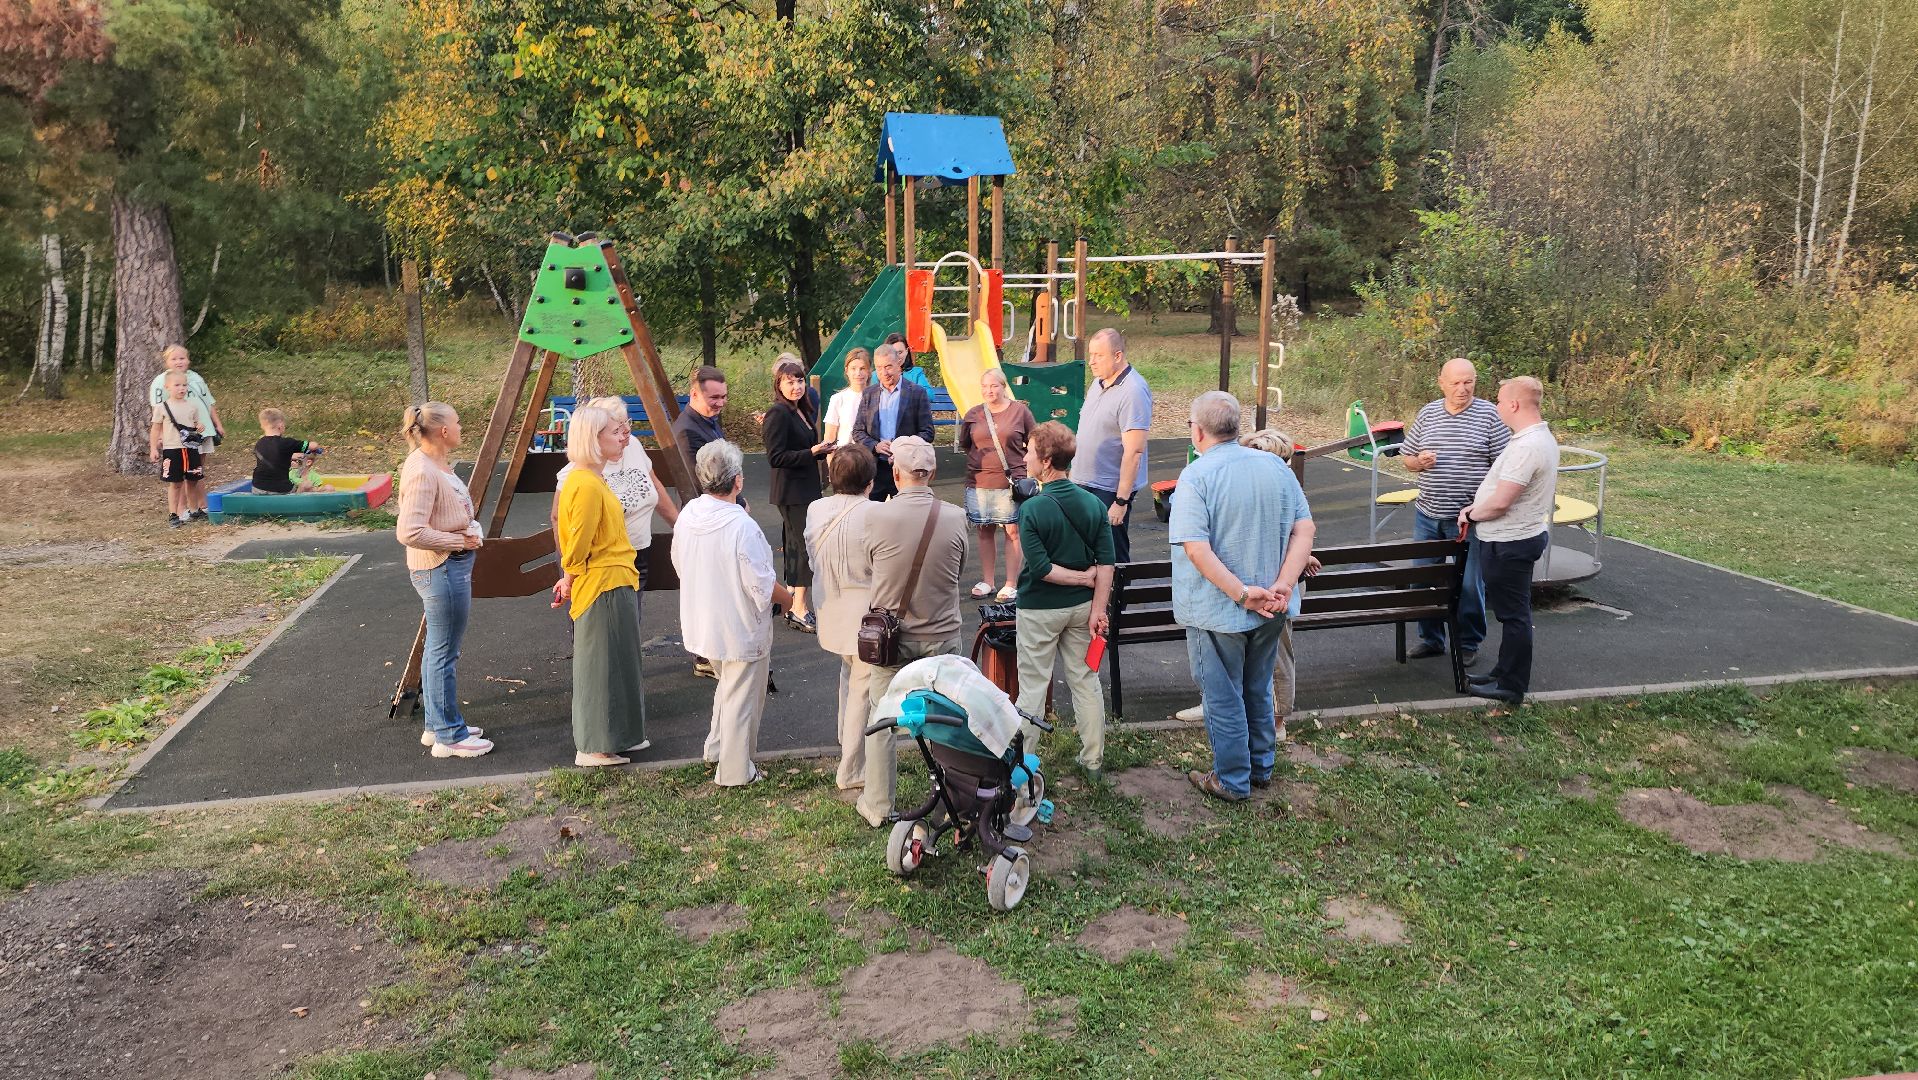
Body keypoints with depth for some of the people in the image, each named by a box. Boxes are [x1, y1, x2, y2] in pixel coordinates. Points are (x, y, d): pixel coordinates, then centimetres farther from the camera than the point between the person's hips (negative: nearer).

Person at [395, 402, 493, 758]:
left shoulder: (436, 464, 10)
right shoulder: (422, 471, -21)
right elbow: (410, 532, -27)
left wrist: (469, 528, 10)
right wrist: (459, 541, -18)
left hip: (450, 566, 11)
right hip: (442, 569, -11)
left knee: (438, 650, 18)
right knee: (444, 654, -1)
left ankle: (437, 726, 29)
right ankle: (448, 736, 8)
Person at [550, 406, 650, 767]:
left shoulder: (591, 480, 12)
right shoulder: (587, 485, -21)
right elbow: (577, 545, -19)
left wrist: (570, 579, 16)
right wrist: (570, 580, -5)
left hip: (616, 583, 10)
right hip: (604, 587, -10)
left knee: (615, 665, 17)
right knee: (602, 666, -1)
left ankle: (618, 736, 28)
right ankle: (593, 748, 8)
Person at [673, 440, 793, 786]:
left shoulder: (688, 514, -6)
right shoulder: (741, 527, -27)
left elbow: (679, 564, 8)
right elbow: (762, 584, -21)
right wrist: (786, 598, -3)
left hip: (702, 623, 7)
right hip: (740, 628, -7)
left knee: (727, 684, 29)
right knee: (741, 697, 9)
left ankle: (716, 748, 40)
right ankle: (734, 771, 21)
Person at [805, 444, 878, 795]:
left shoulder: (815, 510, -4)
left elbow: (812, 556, 7)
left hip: (831, 612, 7)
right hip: (867, 617, -7)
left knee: (849, 676, 29)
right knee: (863, 690, 4)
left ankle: (846, 741, 46)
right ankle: (851, 771, 10)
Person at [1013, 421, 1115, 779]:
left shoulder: (1031, 510, -19)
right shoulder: (1093, 503, -4)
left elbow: (1041, 568, -22)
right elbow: (1106, 563, -6)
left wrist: (1083, 577, -10)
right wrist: (1097, 609, -4)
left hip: (1040, 610, -5)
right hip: (1082, 606, 5)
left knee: (1032, 686, 6)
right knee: (1086, 681, 15)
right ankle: (1094, 760, 23)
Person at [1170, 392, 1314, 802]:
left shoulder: (1195, 477, -17)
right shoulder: (1275, 467, 0)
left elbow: (1196, 548, -26)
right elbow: (1304, 529, -5)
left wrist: (1242, 593, -23)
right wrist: (1283, 585, -12)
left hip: (1217, 610, -5)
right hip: (1271, 611, 6)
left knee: (1223, 697, 10)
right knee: (1259, 690, 22)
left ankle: (1232, 780, 21)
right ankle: (1261, 767, 36)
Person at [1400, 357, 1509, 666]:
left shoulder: (1490, 414, -5)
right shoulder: (1427, 414, 6)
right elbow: (1406, 456, 15)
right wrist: (1419, 461, -8)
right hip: (1427, 514, 4)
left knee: (1469, 584, 4)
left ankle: (1468, 643, 20)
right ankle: (1430, 639, 27)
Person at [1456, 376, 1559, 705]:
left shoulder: (1525, 447, -26)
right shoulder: (1543, 438, 9)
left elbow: (1500, 503, -28)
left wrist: (1471, 515, -8)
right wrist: (1478, 506, 9)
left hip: (1509, 543, -11)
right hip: (1523, 534, 11)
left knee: (1513, 614, -1)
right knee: (1513, 612, 19)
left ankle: (1511, 687, 8)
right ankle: (1505, 672, 32)